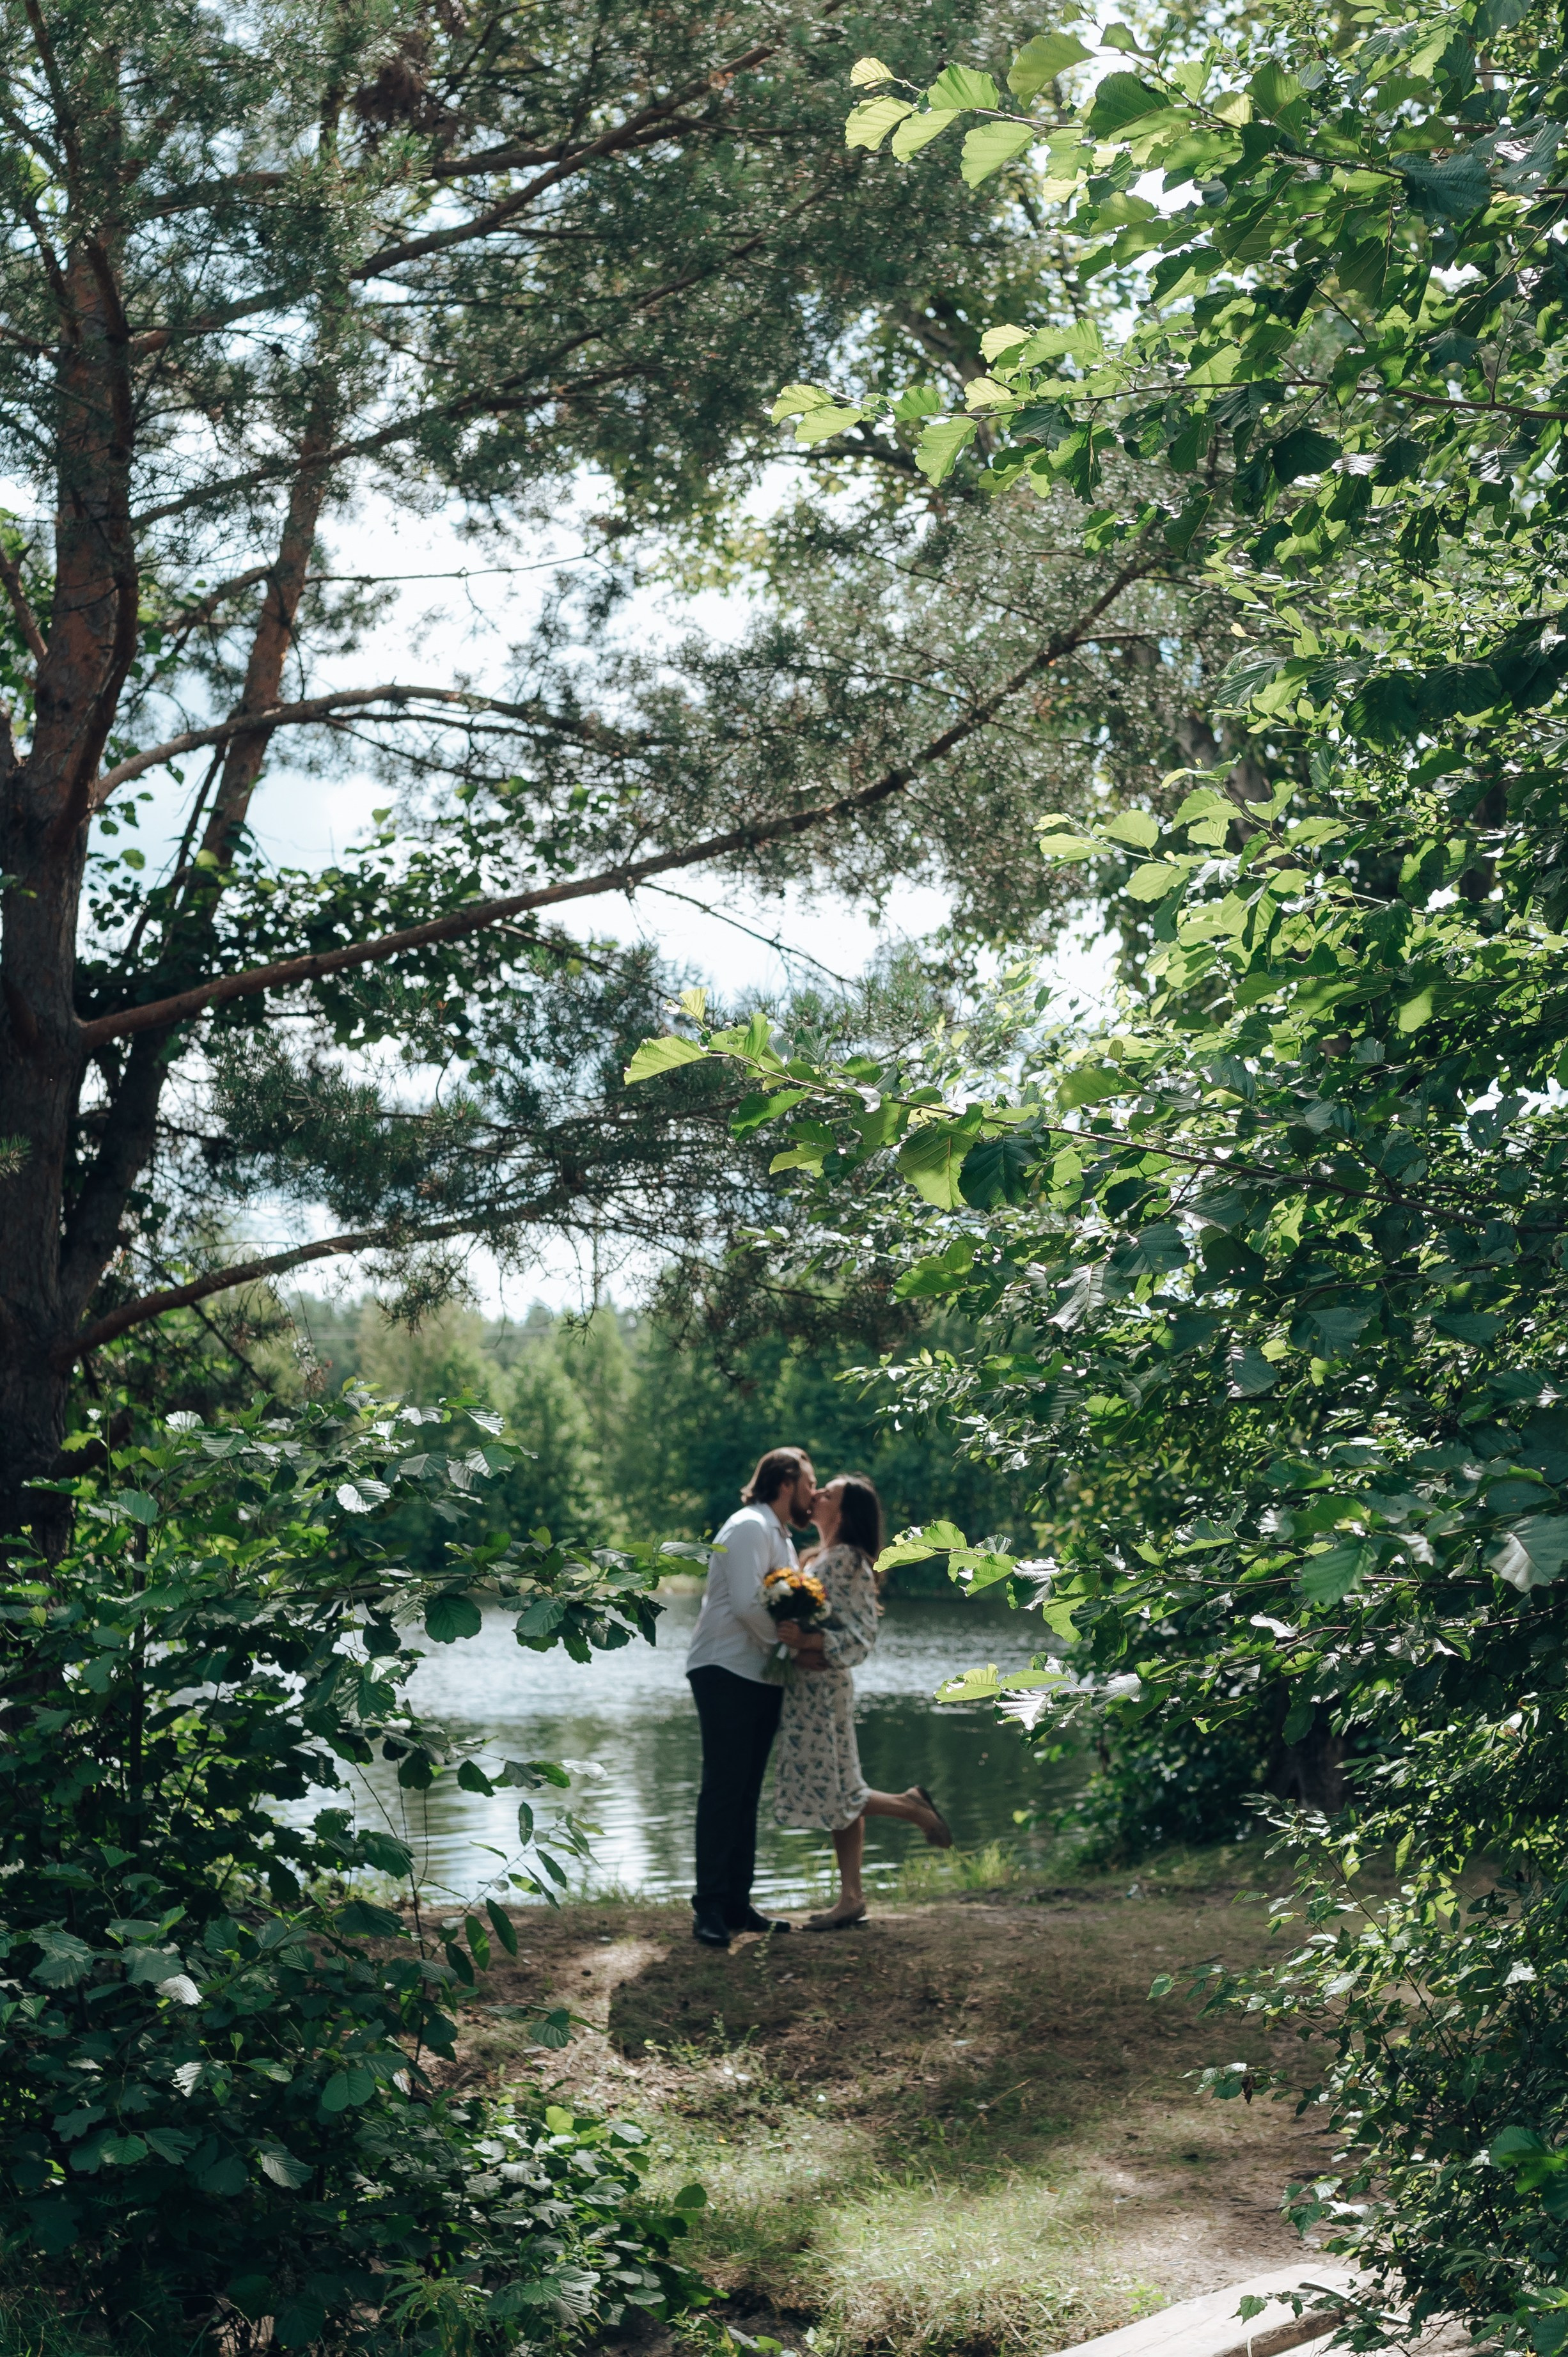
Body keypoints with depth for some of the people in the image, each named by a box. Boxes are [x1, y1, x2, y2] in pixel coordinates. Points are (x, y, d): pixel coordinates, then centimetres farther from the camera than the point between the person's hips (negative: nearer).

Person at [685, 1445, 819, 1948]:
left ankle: (736, 1904, 14)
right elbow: (747, 1604, -21)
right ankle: (709, 1908, -5)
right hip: (726, 1674, -10)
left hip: (760, 1679, 10)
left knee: (745, 1795, 10)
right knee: (723, 1791, -8)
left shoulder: (782, 1537, 21)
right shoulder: (750, 1527, -11)